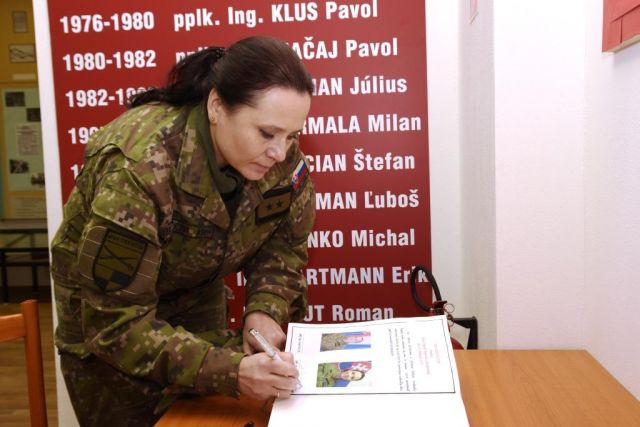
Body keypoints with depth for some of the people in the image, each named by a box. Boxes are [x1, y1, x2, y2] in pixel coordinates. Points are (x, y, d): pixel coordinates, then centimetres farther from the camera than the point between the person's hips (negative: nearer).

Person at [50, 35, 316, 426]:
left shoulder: (282, 154, -20)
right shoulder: (138, 171, -36)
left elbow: (284, 240, -7)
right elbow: (116, 322, -34)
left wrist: (265, 309, -25)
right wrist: (230, 372, -43)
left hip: (198, 298, 4)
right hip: (101, 314, -4)